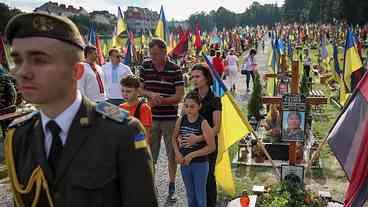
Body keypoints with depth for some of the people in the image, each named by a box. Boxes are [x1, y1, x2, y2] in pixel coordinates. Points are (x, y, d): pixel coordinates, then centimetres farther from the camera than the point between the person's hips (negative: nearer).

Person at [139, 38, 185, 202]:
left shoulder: (175, 70, -7)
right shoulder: (145, 67, 2)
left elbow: (179, 96, -9)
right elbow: (140, 89, 4)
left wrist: (159, 101, -18)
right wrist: (151, 94, -16)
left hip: (170, 118, -2)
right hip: (151, 118, 2)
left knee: (172, 153, 8)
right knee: (150, 153, 10)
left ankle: (172, 188, 24)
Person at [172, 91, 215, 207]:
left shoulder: (203, 123, -17)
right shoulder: (181, 120, -4)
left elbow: (211, 147, -17)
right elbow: (174, 138, 11)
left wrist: (192, 155, -18)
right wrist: (177, 153, -4)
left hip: (200, 164, -4)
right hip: (184, 163, 4)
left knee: (200, 196, 9)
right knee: (190, 195, 20)